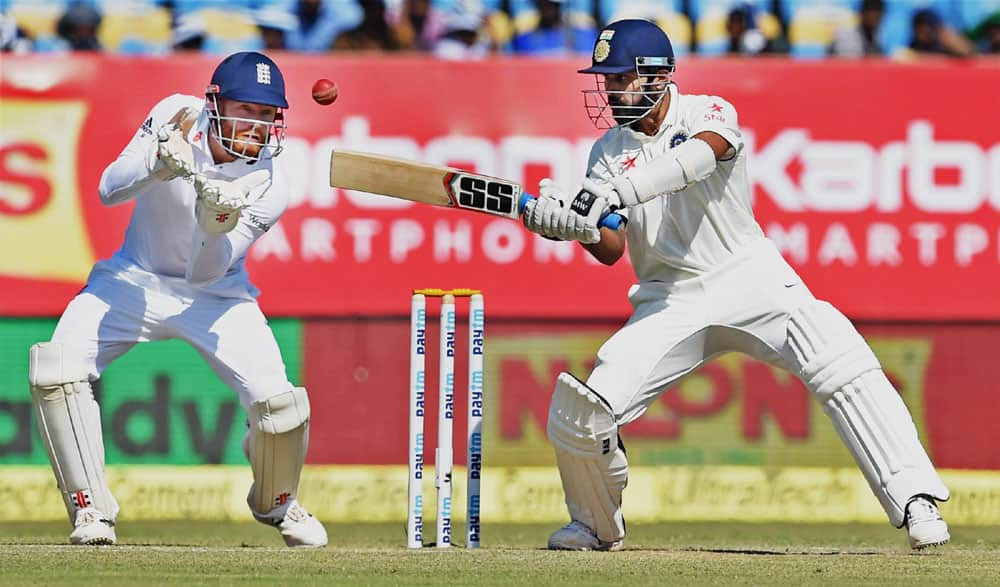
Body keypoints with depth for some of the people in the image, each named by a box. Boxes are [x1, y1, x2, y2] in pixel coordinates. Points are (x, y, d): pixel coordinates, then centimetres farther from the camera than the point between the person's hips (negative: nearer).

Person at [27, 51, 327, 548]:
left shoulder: (269, 189, -21)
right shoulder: (175, 116, -17)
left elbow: (204, 274, -22)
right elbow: (109, 190, -21)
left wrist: (217, 226, -43)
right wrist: (157, 164, -40)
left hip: (214, 296, -1)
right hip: (136, 279, 1)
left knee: (277, 403, -17)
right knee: (58, 369, -22)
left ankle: (276, 503, 17)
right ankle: (91, 509, -7)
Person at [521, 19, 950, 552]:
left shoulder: (709, 113, -6)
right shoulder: (609, 152, 5)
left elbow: (697, 156, -31)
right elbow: (611, 249, -3)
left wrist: (613, 194, -43)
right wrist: (574, 224, -27)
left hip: (749, 276, -3)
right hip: (669, 301, 3)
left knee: (840, 363, -28)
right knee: (579, 412, -11)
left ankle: (913, 502, -27)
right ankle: (596, 526, 17)